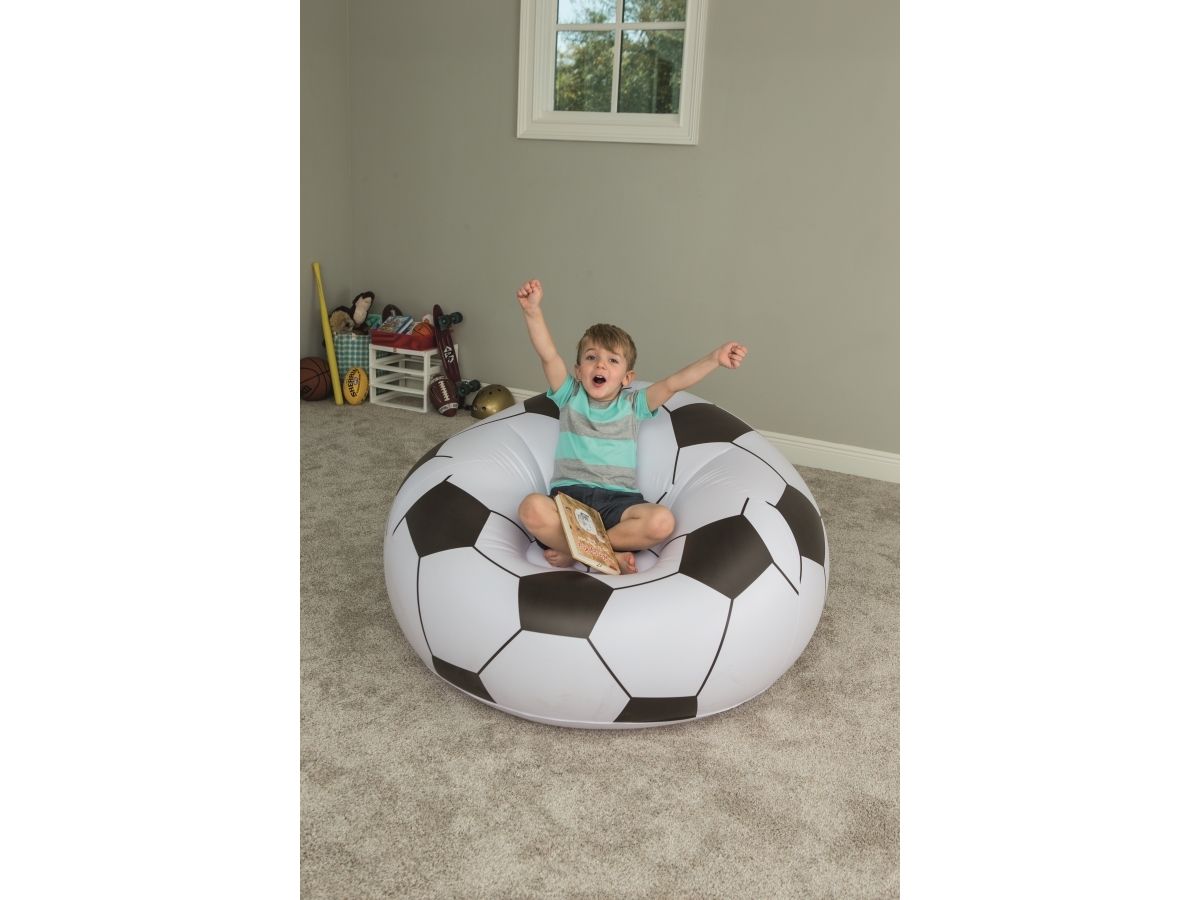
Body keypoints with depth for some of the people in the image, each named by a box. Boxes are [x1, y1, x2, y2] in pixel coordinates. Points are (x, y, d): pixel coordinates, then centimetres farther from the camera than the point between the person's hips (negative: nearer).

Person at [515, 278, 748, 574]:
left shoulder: (633, 404, 15)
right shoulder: (570, 397, 14)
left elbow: (674, 383, 1)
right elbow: (548, 356, -1)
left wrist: (715, 358, -14)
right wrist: (533, 311, -15)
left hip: (617, 500, 1)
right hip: (569, 494, -1)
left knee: (662, 521, -30)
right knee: (532, 508, -34)